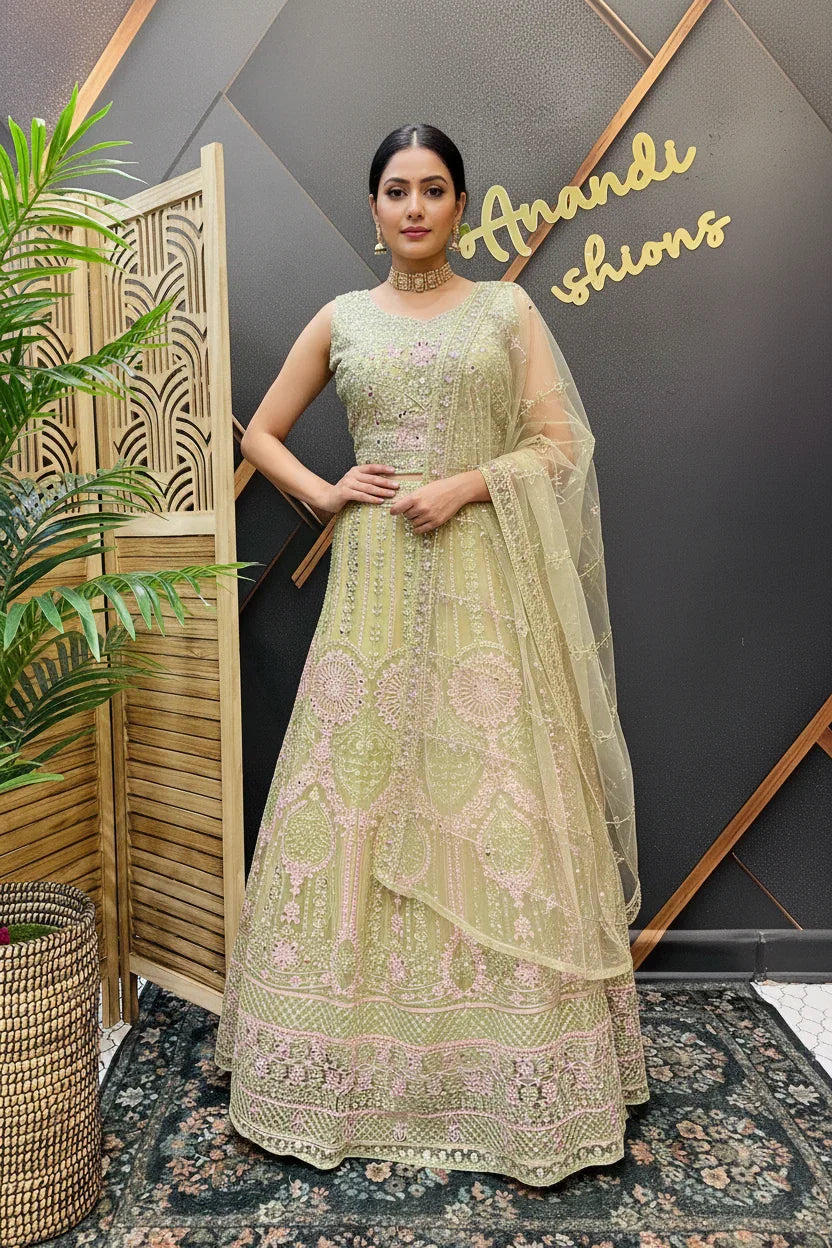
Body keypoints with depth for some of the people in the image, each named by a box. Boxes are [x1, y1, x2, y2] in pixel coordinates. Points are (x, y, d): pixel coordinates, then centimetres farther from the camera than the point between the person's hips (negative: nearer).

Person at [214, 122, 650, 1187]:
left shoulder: (506, 309, 11)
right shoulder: (340, 319, 14)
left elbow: (561, 441, 4)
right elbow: (259, 434, 18)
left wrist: (467, 482, -11)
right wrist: (324, 492, 1)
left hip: (485, 580, -1)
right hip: (374, 580, 2)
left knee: (495, 801, -1)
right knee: (357, 792, 2)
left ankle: (516, 1074, 16)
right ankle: (354, 1067, 20)